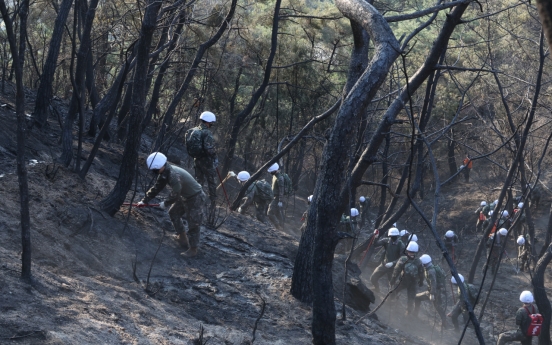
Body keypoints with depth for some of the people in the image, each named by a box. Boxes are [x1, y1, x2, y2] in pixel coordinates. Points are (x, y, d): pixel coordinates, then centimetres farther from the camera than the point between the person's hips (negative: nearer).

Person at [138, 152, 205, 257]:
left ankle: (193, 249, 6)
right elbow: (156, 188, 7)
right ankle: (182, 236, 36)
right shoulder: (164, 173, -3)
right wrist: (144, 200, 4)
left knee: (193, 224, -5)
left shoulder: (173, 174, -33)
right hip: (185, 196, 10)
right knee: (173, 213, 22)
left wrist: (165, 203, -13)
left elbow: (175, 194, -29)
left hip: (195, 198, -10)